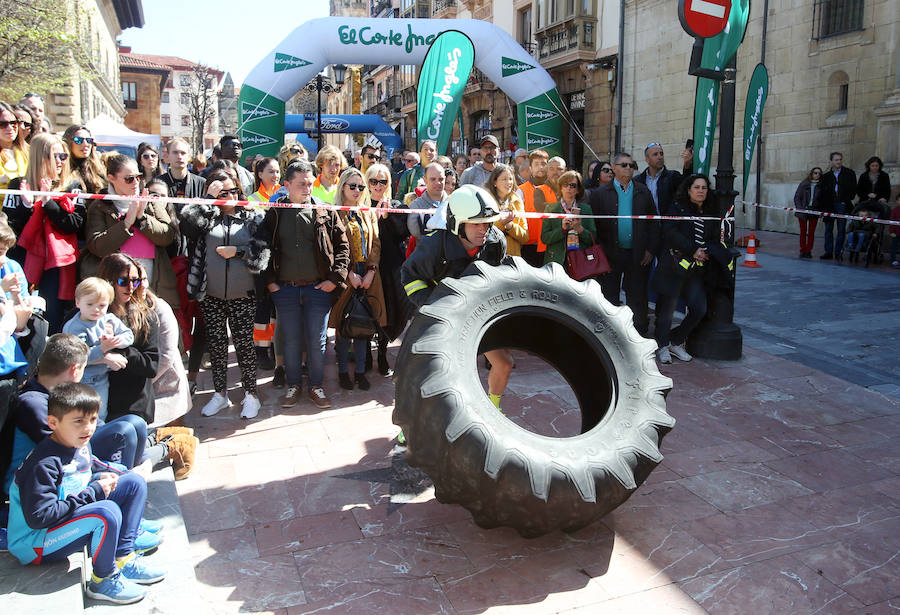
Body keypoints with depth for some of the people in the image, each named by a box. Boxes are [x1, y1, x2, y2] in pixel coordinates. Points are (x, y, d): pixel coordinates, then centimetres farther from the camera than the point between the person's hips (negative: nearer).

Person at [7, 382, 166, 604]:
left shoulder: (80, 445, 0)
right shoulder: (44, 465, -27)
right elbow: (38, 516, -31)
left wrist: (103, 476, -3)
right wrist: (94, 492, -26)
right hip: (35, 544, -9)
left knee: (134, 482, 2)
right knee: (107, 511, -35)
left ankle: (123, 558, -1)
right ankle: (103, 580, -13)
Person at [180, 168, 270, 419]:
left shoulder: (253, 217, 4)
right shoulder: (206, 217, 6)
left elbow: (262, 251, -1)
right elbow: (187, 222, -16)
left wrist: (238, 251, -13)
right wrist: (209, 198, -11)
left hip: (243, 295, -2)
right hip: (211, 295, 2)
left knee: (244, 343, 2)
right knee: (217, 344, 10)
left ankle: (250, 394, 16)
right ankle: (220, 393, 24)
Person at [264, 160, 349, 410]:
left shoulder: (325, 212, 1)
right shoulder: (275, 213, 3)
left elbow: (342, 246, 3)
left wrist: (335, 278, -4)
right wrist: (269, 280, 1)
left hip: (319, 288, -1)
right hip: (285, 289, 1)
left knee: (317, 341, 5)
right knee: (291, 340, 10)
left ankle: (316, 387, 21)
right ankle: (293, 386, 26)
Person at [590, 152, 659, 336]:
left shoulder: (643, 192, 8)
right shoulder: (600, 194, 1)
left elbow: (653, 222, 7)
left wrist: (650, 250, -1)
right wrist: (599, 252, -9)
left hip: (638, 256, 2)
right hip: (611, 255, -1)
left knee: (637, 298, 7)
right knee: (610, 297, 7)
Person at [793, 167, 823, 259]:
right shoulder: (804, 184, 1)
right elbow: (797, 197, 0)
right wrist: (799, 208, -10)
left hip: (814, 211, 1)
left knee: (811, 232, 2)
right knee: (803, 231, 3)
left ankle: (808, 251, 8)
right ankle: (803, 251, 11)